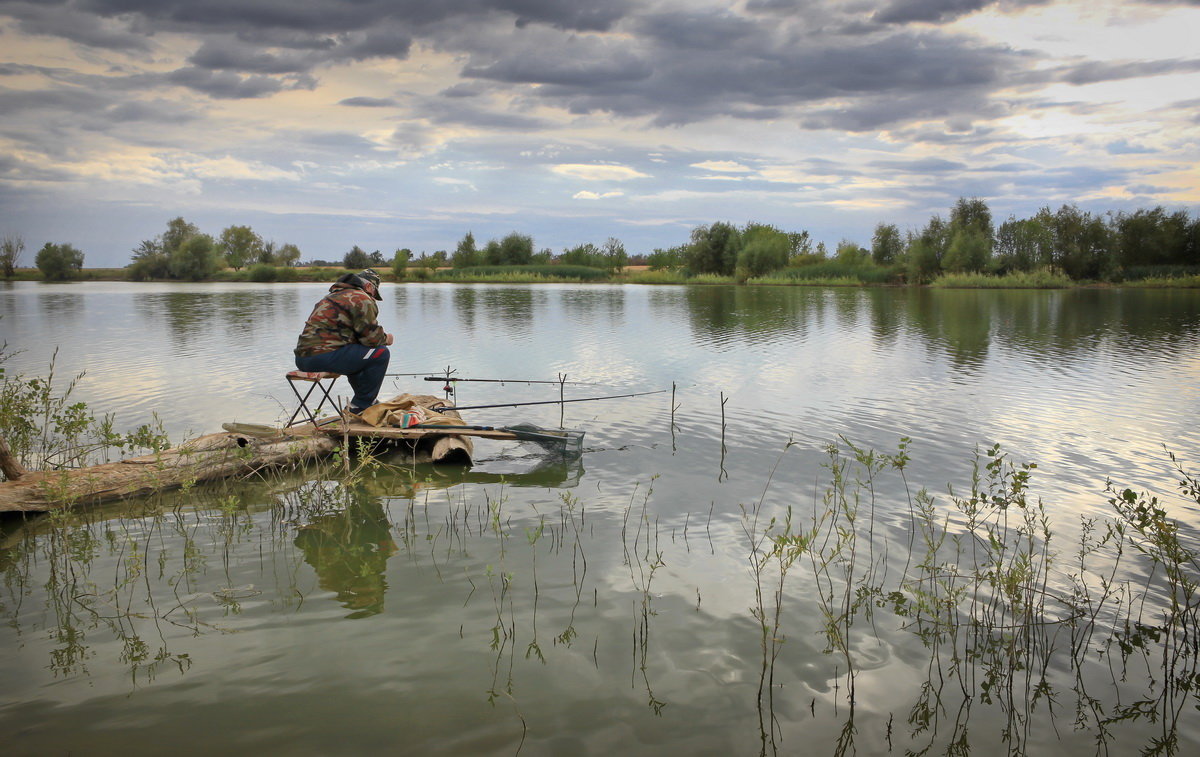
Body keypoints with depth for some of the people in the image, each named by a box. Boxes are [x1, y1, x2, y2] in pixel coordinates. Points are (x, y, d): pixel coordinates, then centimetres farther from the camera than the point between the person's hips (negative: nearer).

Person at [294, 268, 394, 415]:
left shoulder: (336, 295, 28)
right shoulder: (362, 299, -4)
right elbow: (371, 337, -9)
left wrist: (380, 337, 25)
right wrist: (385, 338, 12)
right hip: (323, 356, -10)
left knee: (355, 354, 33)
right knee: (380, 353, -6)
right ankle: (361, 406, 2)